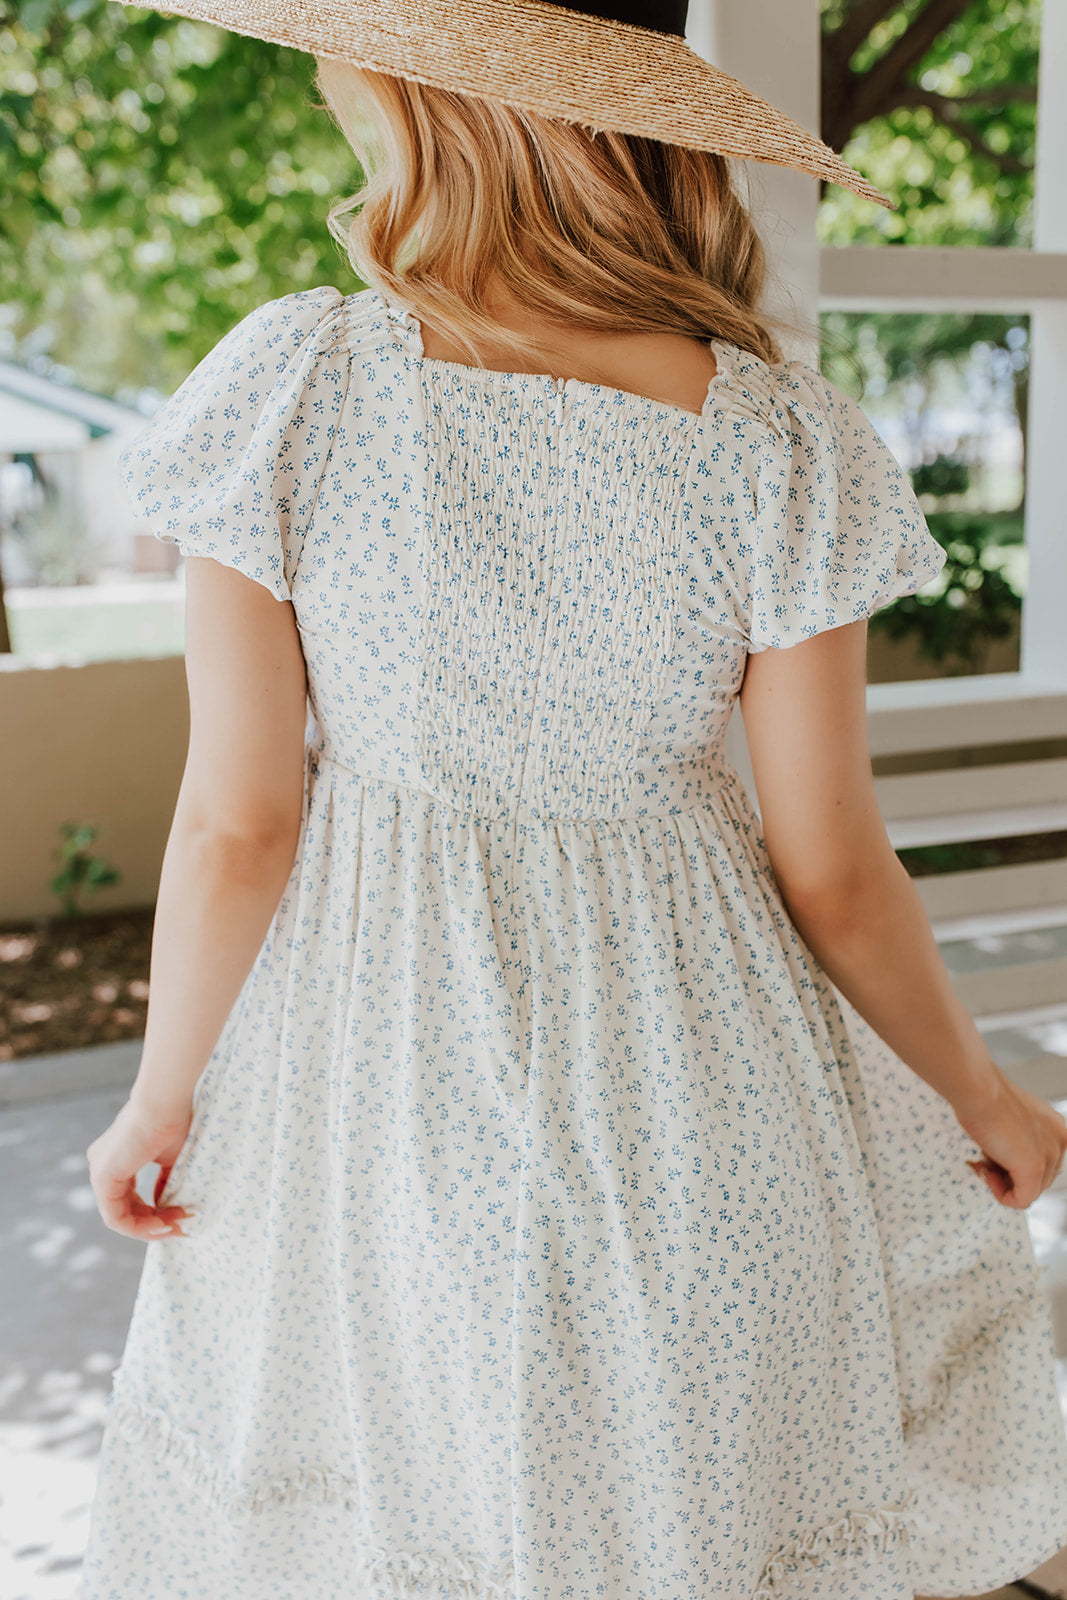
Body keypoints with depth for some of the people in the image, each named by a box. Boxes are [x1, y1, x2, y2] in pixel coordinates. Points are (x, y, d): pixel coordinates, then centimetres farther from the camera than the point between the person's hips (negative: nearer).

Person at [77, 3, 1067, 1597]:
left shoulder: (292, 386, -18)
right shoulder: (778, 448, -16)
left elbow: (237, 824, -13)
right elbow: (833, 876, -10)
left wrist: (160, 1098, 4)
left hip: (382, 1068, 0)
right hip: (691, 1092, 1)